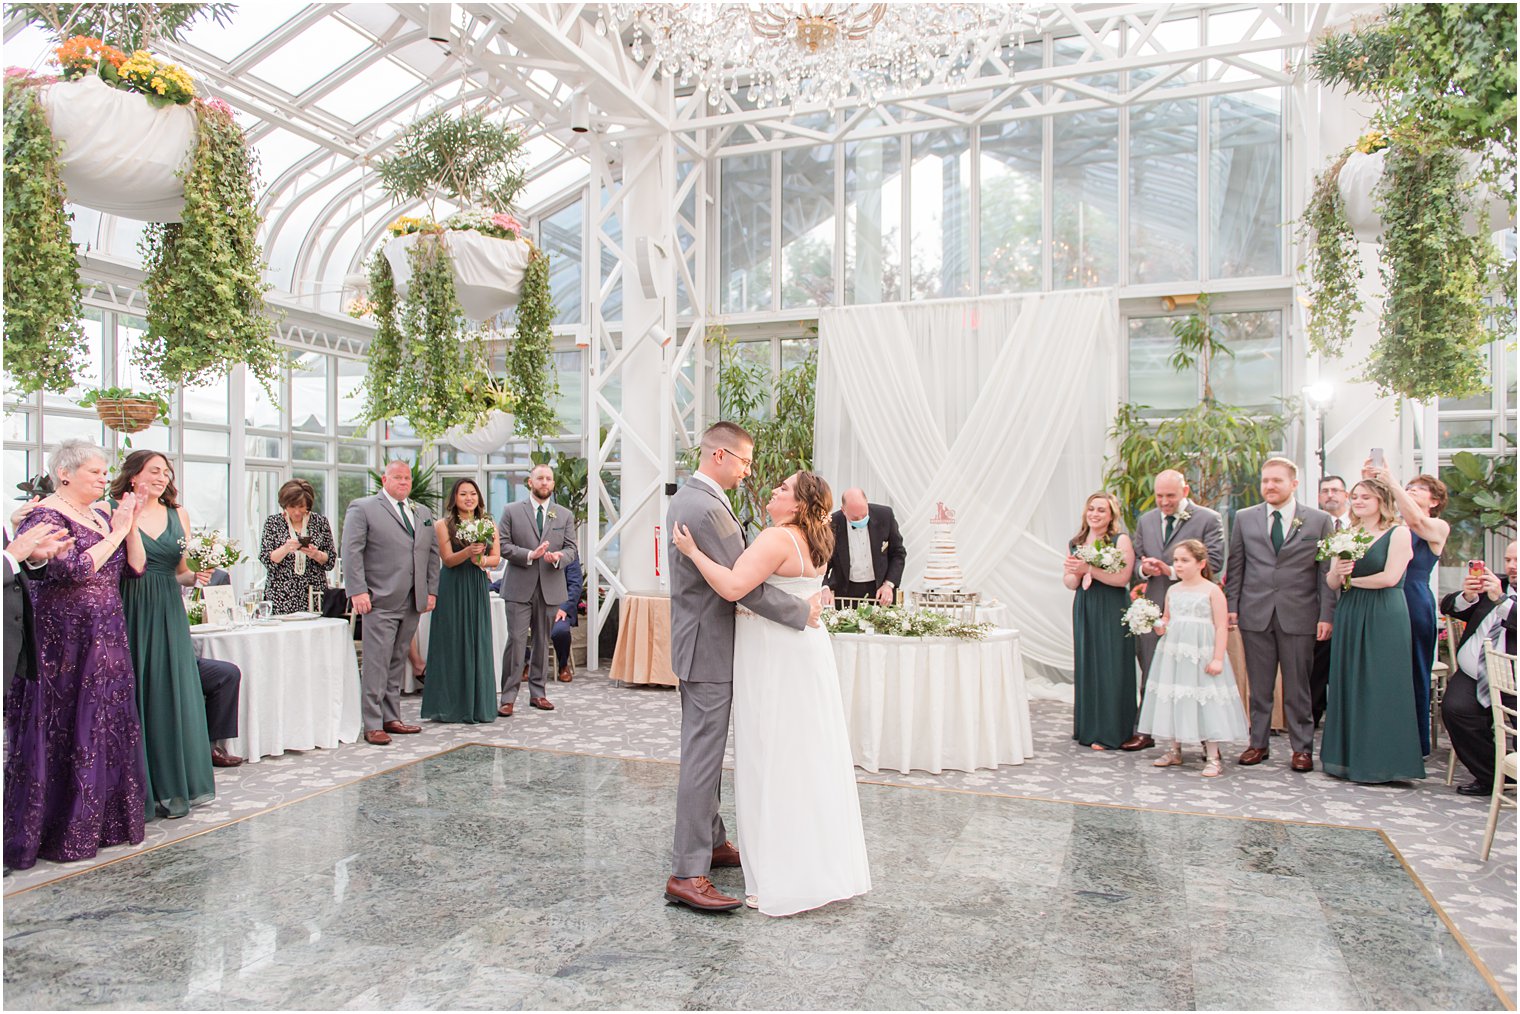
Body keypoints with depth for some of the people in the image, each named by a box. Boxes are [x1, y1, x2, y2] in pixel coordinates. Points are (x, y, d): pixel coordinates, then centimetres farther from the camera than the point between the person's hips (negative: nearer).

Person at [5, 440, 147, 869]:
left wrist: (130, 526, -4)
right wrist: (116, 532, -15)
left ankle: (102, 821, 20)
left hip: (107, 644, 7)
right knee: (62, 736, 0)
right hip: (64, 646, -7)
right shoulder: (45, 517, -10)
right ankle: (60, 833, 10)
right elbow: (75, 569, -24)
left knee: (109, 731, 10)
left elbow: (136, 568, 9)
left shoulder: (102, 514, 11)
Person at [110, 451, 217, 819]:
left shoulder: (178, 515, 11)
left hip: (169, 614, 4)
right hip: (133, 612, -4)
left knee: (173, 695, 6)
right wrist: (132, 517, -18)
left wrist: (197, 576, -6)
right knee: (138, 695, 1)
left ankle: (172, 786, 17)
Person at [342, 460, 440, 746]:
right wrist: (358, 591, -14)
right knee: (377, 665, -5)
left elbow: (433, 553, 19)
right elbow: (352, 552, -6)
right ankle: (373, 725, 1)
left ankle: (391, 718, 17)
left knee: (397, 663, 11)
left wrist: (432, 591, 10)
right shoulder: (363, 508, 0)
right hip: (380, 602, -5)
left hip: (413, 603, 6)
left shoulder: (423, 513, 18)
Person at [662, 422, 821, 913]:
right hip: (709, 648, -11)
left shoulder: (685, 498, 11)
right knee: (702, 757, -6)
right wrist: (803, 610, -13)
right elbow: (744, 586, -23)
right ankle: (687, 874, 0)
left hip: (697, 641, 11)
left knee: (703, 753, 19)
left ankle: (712, 841, 32)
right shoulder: (708, 509, -23)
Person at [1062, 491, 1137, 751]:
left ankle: (1109, 732, 5)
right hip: (1084, 610, 5)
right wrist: (1075, 573, -7)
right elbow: (1069, 583, 15)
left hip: (1112, 612, -5)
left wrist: (1088, 569, -19)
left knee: (1110, 668, -3)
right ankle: (1087, 727, 18)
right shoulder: (1075, 543, 13)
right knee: (1085, 666, 8)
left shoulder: (1120, 541, -4)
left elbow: (1122, 577, -16)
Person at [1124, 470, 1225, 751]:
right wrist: (1144, 568, -7)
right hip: (1154, 607, 5)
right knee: (1151, 675, 11)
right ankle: (1147, 732, 21)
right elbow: (1135, 559, 17)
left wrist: (1171, 570, -16)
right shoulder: (1146, 521, 12)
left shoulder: (1209, 519, -4)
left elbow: (1214, 562, -11)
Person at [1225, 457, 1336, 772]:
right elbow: (1235, 566, 10)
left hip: (1298, 615, -1)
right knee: (1258, 685, 7)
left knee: (1297, 686, 5)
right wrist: (1231, 606, 3)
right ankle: (1258, 743, 18)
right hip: (1255, 614, 2)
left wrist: (1326, 615, -3)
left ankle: (1302, 747, 17)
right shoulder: (1244, 518, 8)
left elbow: (1326, 570, 2)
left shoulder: (1319, 520, 4)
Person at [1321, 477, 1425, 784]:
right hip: (1349, 615, 5)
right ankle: (1349, 757, 15)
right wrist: (1337, 572, -14)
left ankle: (1383, 761, 7)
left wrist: (1351, 579, -2)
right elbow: (1332, 583, 8)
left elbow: (1390, 577, -14)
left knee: (1382, 685, -2)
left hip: (1385, 617, -5)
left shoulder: (1398, 533, -3)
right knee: (1348, 684, 7)